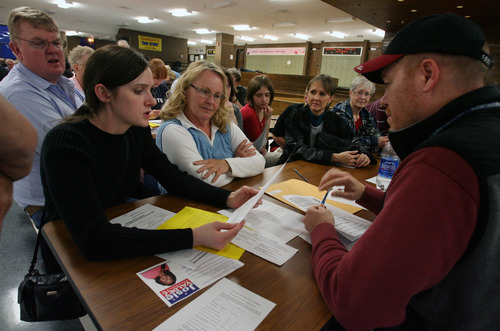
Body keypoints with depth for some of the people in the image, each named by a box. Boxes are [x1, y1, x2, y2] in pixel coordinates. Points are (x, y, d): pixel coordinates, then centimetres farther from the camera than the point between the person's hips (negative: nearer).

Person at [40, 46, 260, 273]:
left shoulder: (136, 130, -7)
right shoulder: (65, 143, -27)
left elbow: (172, 177, -1)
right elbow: (93, 240, -34)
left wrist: (228, 198, -15)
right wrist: (193, 237, -40)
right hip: (73, 261, -5)